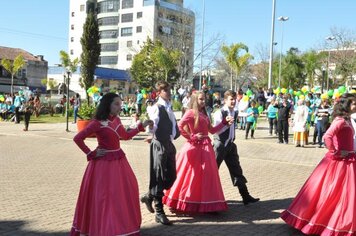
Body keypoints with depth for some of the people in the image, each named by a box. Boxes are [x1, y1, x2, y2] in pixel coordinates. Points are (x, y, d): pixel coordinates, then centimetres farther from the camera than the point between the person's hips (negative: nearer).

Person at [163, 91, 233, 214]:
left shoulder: (204, 114, 16)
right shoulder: (190, 112, -8)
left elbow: (212, 130, 18)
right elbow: (179, 126, -19)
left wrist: (225, 122, 12)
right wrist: (192, 137, -15)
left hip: (205, 147, 8)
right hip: (194, 147, -7)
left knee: (206, 175, 7)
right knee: (191, 175, -2)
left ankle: (207, 204, 15)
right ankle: (187, 203, 10)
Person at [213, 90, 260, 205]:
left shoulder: (234, 113, 8)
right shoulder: (219, 113, -15)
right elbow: (215, 130, -19)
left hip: (230, 144, 7)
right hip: (220, 144, -7)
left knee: (236, 170, 8)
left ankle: (245, 196, 13)